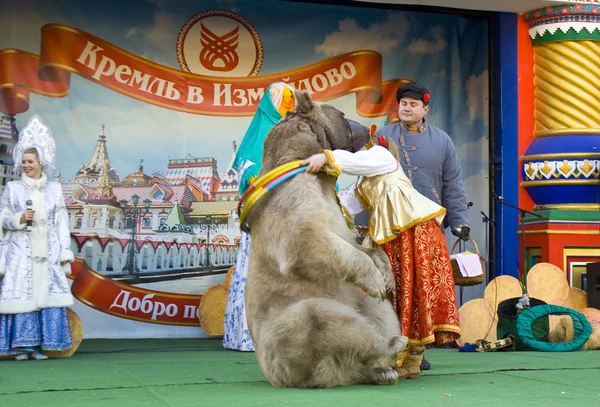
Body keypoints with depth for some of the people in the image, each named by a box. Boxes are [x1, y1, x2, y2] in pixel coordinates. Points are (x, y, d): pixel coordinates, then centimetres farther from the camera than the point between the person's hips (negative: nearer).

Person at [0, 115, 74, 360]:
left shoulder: (54, 189, 8)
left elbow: (61, 223, 9)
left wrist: (65, 252, 5)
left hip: (47, 251, 1)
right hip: (21, 250, -1)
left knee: (46, 293, -3)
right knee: (21, 294, -7)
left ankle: (39, 346, 4)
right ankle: (22, 346, -1)